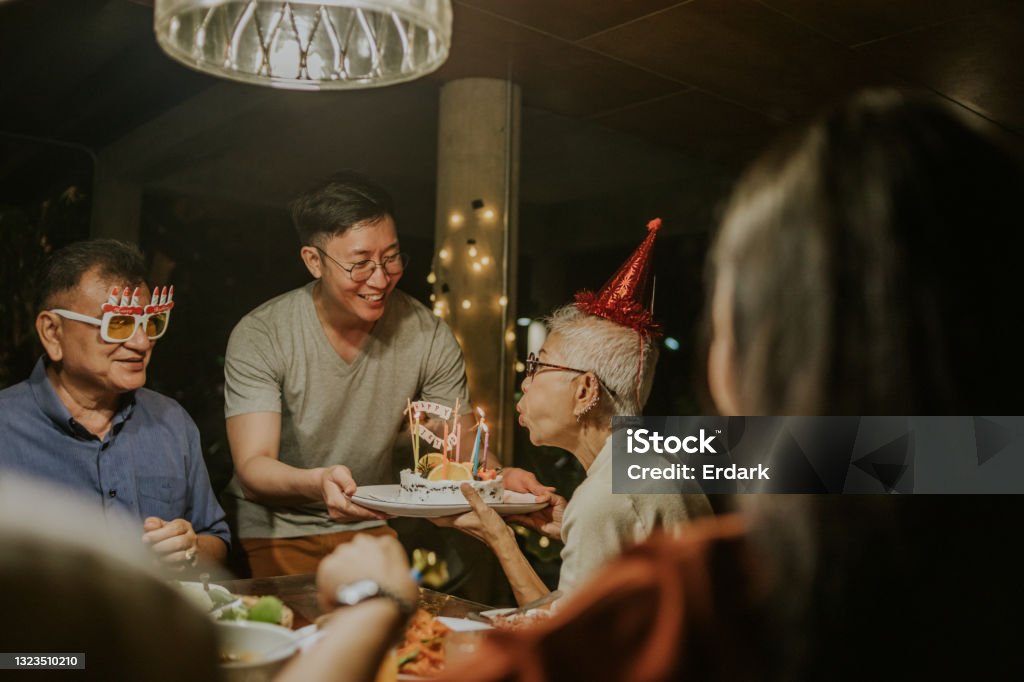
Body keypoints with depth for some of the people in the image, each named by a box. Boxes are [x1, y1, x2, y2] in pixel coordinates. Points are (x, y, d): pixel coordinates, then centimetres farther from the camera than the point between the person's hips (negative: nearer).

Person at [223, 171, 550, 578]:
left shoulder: (428, 336, -8)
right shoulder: (259, 337, -14)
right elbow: (252, 468, -20)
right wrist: (317, 482, -42)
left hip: (370, 527, 2)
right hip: (275, 534, -2)